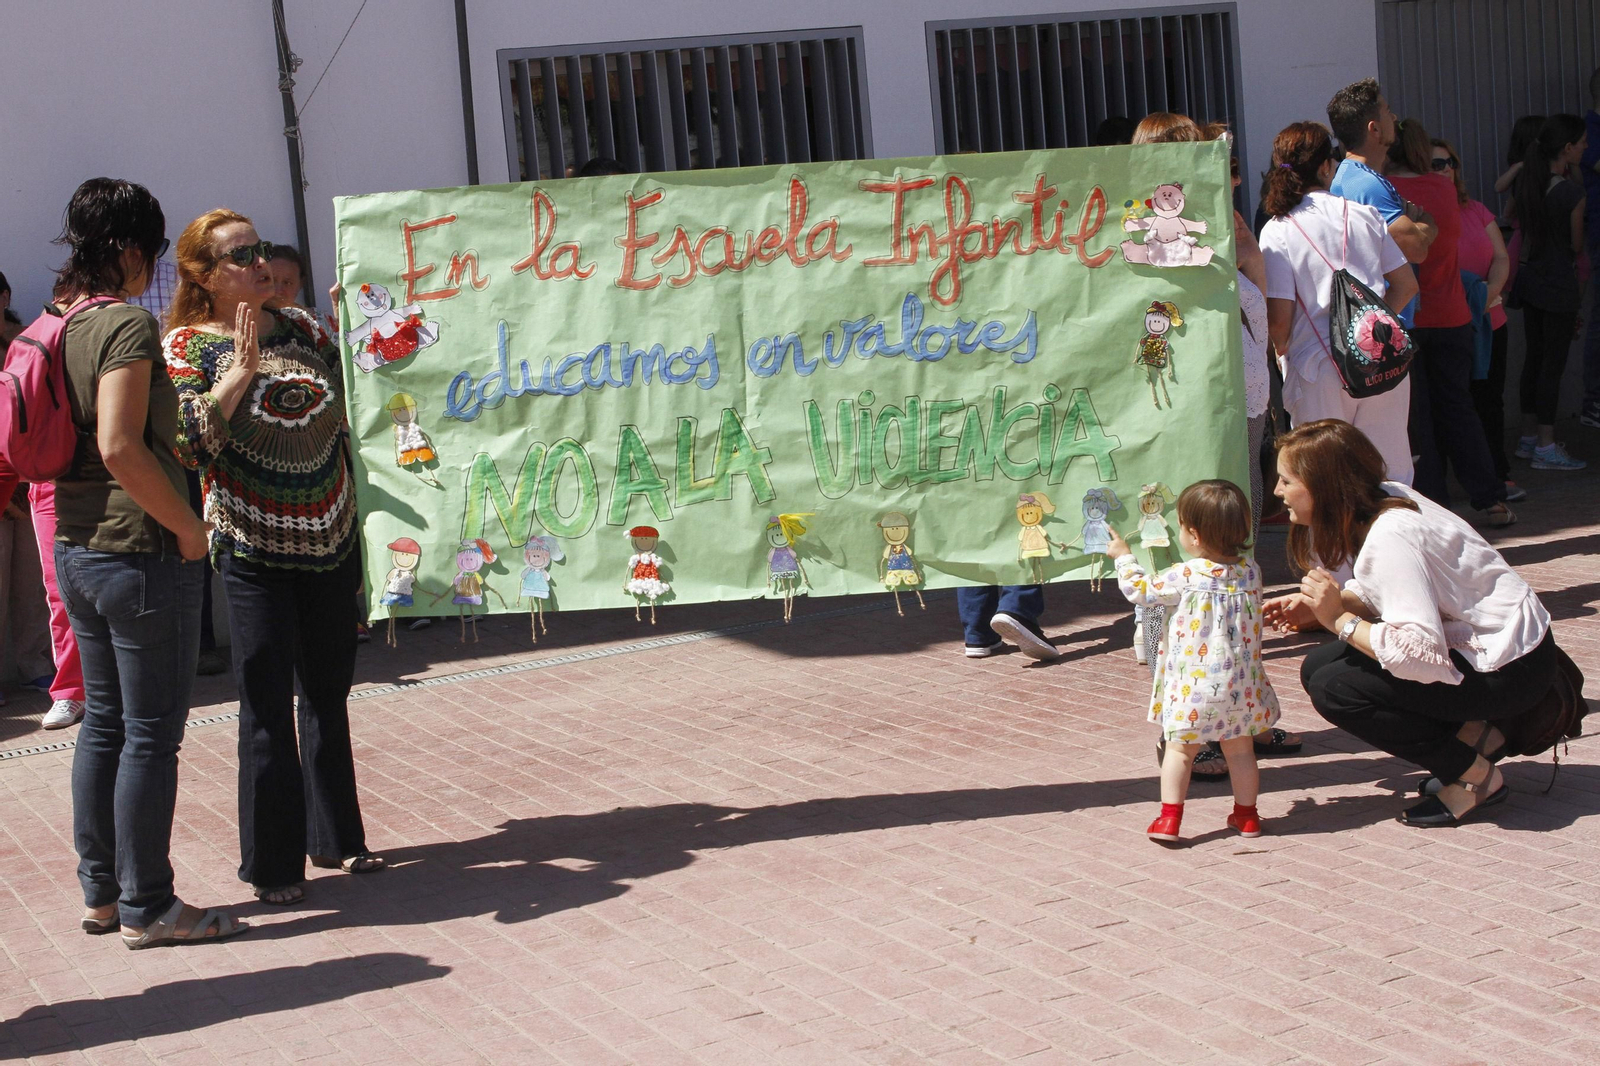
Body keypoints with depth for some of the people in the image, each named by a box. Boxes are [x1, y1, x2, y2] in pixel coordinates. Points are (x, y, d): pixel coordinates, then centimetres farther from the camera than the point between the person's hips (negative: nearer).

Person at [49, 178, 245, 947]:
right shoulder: (127, 324, -16)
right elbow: (121, 447, -25)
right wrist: (187, 526, -16)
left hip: (76, 548, 9)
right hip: (140, 552, -9)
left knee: (104, 723, 17)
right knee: (151, 732, 1)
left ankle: (100, 891, 25)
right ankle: (146, 906, 9)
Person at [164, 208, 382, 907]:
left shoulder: (301, 328, 6)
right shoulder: (187, 347, -7)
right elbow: (185, 443, -18)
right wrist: (240, 372, -23)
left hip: (332, 540, 5)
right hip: (255, 551, -5)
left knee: (328, 693, 15)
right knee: (268, 708, -2)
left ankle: (335, 836, 29)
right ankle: (272, 862, 10)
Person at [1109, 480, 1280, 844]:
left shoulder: (1186, 577, -15)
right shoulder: (1251, 571, -1)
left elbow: (1141, 590, -2)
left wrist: (1123, 557, 14)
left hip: (1193, 685, -4)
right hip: (1240, 683, 4)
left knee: (1179, 749, 6)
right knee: (1240, 748, 16)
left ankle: (1169, 818, 4)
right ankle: (1246, 815, 24)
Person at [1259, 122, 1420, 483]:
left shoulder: (1277, 231, -6)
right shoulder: (1365, 215, 4)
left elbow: (1279, 318, -10)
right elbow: (1406, 284, 9)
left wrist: (1282, 353, 9)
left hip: (1318, 372, -3)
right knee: (1392, 477, 11)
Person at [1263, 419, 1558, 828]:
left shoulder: (1389, 538, -28)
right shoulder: (1381, 499, -1)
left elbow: (1422, 652, -32)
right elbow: (1376, 594, 12)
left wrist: (1339, 620, -22)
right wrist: (1314, 609, -4)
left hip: (1506, 669, -10)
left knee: (1333, 689, -19)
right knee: (1317, 666, 3)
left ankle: (1474, 776, -4)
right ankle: (1472, 735, 9)